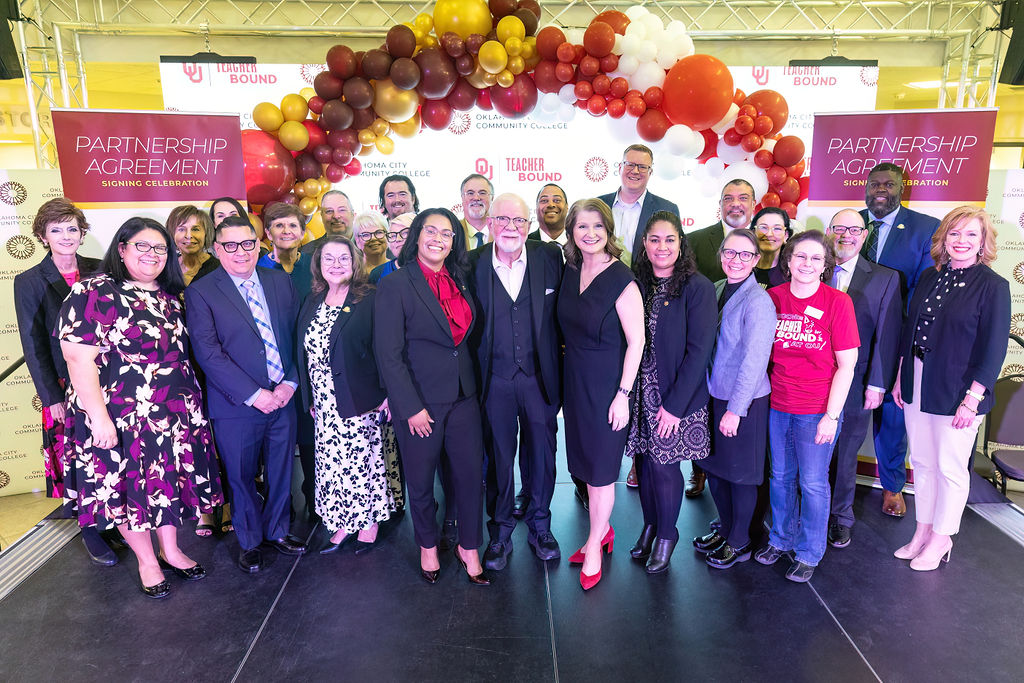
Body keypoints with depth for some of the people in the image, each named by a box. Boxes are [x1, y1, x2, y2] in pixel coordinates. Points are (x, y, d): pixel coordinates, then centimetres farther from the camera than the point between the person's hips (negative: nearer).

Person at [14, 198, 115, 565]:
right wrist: (52, 397, -7)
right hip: (67, 388, -2)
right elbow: (33, 345, -3)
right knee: (77, 458, 6)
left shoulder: (99, 270, 3)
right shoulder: (28, 282, -2)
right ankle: (90, 529, 21)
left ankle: (116, 518, 25)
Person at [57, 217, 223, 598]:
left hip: (175, 415, 6)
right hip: (120, 419, -6)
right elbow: (78, 358, -18)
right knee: (131, 487, 10)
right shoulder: (93, 293, -12)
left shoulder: (169, 296, 8)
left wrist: (193, 402, 12)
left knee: (170, 480, 16)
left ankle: (170, 551, 35)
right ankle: (146, 560, 30)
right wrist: (99, 417, -21)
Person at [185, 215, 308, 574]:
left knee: (281, 472, 16)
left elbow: (297, 337, 5)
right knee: (241, 477, 12)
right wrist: (254, 394, -17)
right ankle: (249, 541, 34)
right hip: (237, 405, -3)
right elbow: (208, 352, -12)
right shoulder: (201, 292, -5)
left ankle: (276, 531, 38)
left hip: (283, 397, 3)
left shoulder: (281, 281, 6)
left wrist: (290, 383, -8)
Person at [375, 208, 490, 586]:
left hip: (463, 395, 5)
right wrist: (411, 408, -15)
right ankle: (428, 546, 36)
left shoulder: (459, 282, 7)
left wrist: (474, 385, 7)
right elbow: (389, 354, -13)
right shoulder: (395, 285, -10)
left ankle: (469, 547, 28)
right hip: (420, 401, -4)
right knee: (421, 478, 12)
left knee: (471, 472, 8)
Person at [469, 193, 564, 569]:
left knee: (542, 454, 13)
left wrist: (559, 371, 2)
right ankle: (500, 531, 32)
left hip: (540, 377, 1)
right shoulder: (473, 264, -5)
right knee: (499, 457, 13)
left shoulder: (550, 257, -3)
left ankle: (539, 526, 35)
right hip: (495, 380, -1)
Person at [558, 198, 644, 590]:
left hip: (607, 384, -6)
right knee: (585, 462, 16)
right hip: (574, 380, 6)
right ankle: (603, 530, 37)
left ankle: (594, 546, 25)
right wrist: (568, 372, 9)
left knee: (600, 468, 7)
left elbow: (636, 340, -15)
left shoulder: (621, 279, -16)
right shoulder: (570, 271, 3)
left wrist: (623, 394, -17)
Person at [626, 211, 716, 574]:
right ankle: (650, 525, 34)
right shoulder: (637, 284, 4)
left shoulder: (698, 287, -11)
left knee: (664, 465, 4)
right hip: (640, 394, 4)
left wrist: (674, 404, -16)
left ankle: (666, 535, 27)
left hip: (676, 396, -4)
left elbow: (699, 350, -14)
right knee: (644, 460, 13)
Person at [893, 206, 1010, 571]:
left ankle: (941, 538, 24)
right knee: (922, 461, 14)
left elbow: (993, 349, -11)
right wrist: (901, 377, 10)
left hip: (956, 392, -5)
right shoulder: (929, 277, 7)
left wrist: (972, 399, -15)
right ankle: (923, 530, 29)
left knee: (950, 467, 7)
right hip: (917, 386, 5)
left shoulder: (993, 285, -9)